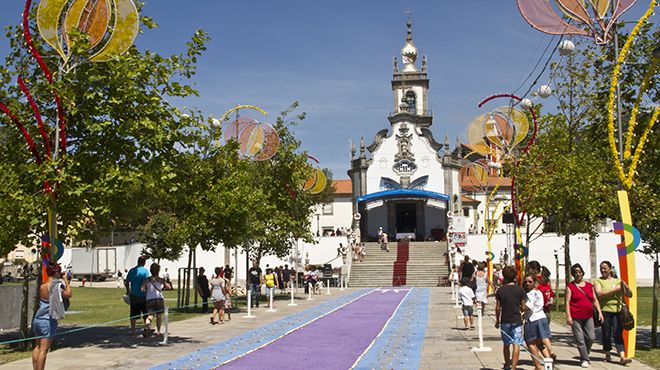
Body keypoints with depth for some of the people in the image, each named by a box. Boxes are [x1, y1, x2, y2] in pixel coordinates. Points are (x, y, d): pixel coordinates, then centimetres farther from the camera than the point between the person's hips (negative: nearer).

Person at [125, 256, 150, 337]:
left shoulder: (131, 270, 5)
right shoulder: (145, 271, -8)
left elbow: (126, 283, 8)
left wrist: (128, 291, 23)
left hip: (133, 295, 4)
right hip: (142, 296, -4)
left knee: (133, 314, 10)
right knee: (146, 313, 11)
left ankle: (133, 331, 13)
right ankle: (146, 325, -5)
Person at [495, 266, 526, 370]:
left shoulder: (500, 290, -3)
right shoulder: (520, 290, -5)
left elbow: (497, 308, -1)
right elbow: (523, 307, 0)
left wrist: (497, 320, 12)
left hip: (505, 321, 2)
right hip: (516, 320, -2)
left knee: (506, 344, 17)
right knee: (516, 345, -3)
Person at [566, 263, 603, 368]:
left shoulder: (589, 285, 13)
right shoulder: (570, 286, 0)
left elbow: (595, 300, 17)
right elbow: (567, 302, -5)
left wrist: (599, 312, 6)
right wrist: (568, 316, -13)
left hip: (588, 316, 4)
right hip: (575, 317, -4)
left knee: (591, 337, 1)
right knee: (580, 339, -3)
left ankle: (585, 355, 24)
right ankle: (584, 359, 7)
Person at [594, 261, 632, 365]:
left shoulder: (617, 281, 14)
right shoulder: (598, 281, 3)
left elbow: (630, 295, 11)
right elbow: (599, 294, -15)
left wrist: (625, 287, -10)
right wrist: (614, 290, -18)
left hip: (618, 311, 2)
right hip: (605, 310, -2)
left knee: (618, 334, -6)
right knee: (606, 334, 5)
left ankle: (622, 357, -12)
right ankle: (607, 355, 21)